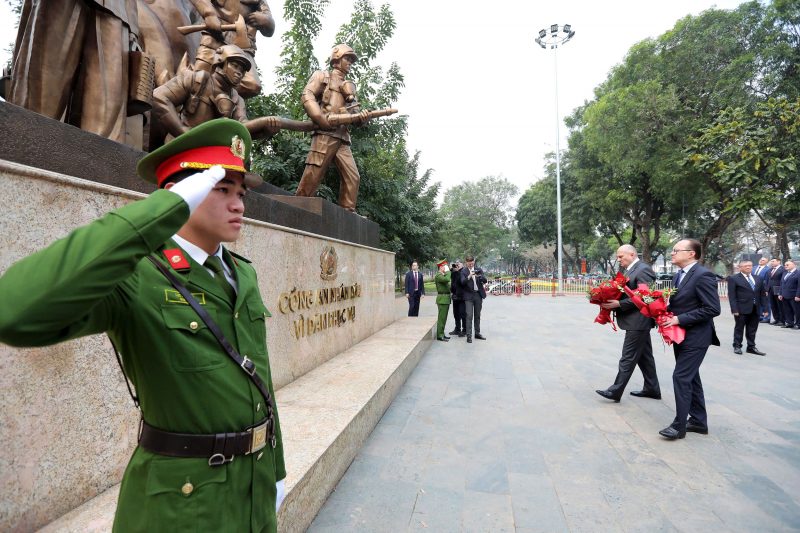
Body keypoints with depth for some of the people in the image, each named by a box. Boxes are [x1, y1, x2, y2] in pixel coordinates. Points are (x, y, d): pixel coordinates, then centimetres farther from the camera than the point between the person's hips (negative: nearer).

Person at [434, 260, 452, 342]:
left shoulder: (444, 275, 18)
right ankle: (440, 336, -3)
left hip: (446, 299, 10)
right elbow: (447, 279, -31)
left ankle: (441, 334, 21)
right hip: (442, 299, -10)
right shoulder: (438, 276, -14)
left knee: (444, 318, 14)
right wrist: (448, 271, -16)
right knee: (442, 318, -7)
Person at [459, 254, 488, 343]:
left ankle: (477, 333, 22)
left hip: (478, 295, 4)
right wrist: (469, 276, -30)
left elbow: (485, 281, 1)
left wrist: (480, 276, -20)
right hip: (469, 296, -4)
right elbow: (462, 282, -13)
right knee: (469, 316, -9)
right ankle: (469, 335, -6)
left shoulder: (479, 270, 10)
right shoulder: (463, 271, 1)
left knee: (477, 316, 12)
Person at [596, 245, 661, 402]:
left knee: (628, 358, -4)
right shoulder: (631, 270, 15)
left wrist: (619, 304, -24)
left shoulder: (643, 270, -15)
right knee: (644, 356, 17)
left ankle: (615, 391, 1)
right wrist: (615, 301, 1)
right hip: (638, 322, 10)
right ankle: (652, 389, 28)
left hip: (637, 322, -10)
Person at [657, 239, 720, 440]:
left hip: (695, 338, -9)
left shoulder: (703, 275, -18)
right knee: (691, 378, 16)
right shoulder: (678, 276, 11)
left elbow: (713, 309, -22)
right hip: (681, 336, 9)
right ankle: (699, 421, 29)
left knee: (681, 378, -6)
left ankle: (679, 425, 6)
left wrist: (679, 319, -23)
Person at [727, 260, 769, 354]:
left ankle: (751, 347, 20)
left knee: (752, 330, 10)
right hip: (741, 309, -5)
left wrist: (765, 308, 8)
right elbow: (732, 296, -8)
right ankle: (737, 346, 15)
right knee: (739, 328, 5)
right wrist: (734, 309, -14)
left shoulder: (758, 279, 13)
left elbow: (763, 295, 14)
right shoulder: (733, 279, -4)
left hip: (755, 309, 5)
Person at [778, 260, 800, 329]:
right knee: (787, 311, 11)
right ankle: (789, 323, 18)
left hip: (794, 297, -7)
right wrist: (780, 294, 12)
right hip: (785, 296, 7)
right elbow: (781, 284, 19)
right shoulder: (784, 273, 18)